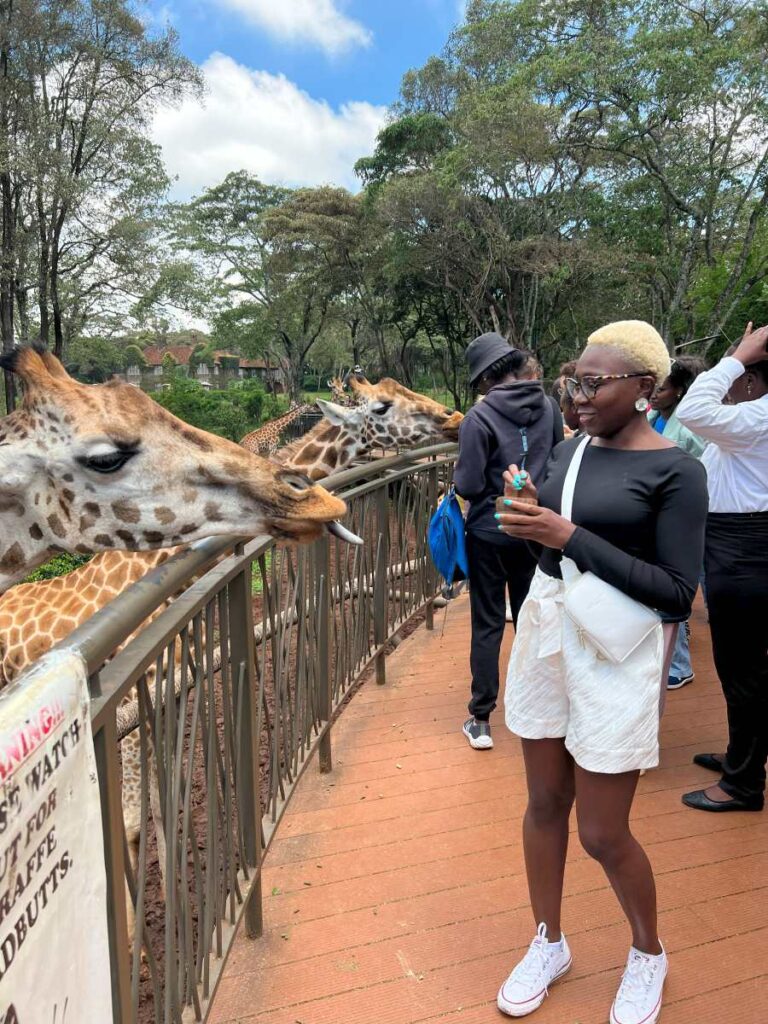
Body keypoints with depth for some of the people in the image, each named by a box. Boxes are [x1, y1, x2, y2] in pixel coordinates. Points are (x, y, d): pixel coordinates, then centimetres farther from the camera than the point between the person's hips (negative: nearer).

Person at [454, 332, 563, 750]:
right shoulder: (547, 407, -5)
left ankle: (480, 721, 12)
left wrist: (458, 474, 2)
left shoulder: (480, 417, -19)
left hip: (490, 532, -4)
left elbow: (468, 486, -19)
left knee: (488, 625, 6)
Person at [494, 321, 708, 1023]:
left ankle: (648, 953, 37)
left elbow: (678, 595, -17)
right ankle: (549, 945, 39)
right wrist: (528, 515, -7)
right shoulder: (568, 450, 5)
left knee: (602, 833, 6)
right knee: (545, 803, 16)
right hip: (544, 629, 6)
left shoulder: (676, 472, -13)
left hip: (615, 651, -6)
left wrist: (568, 535, -22)